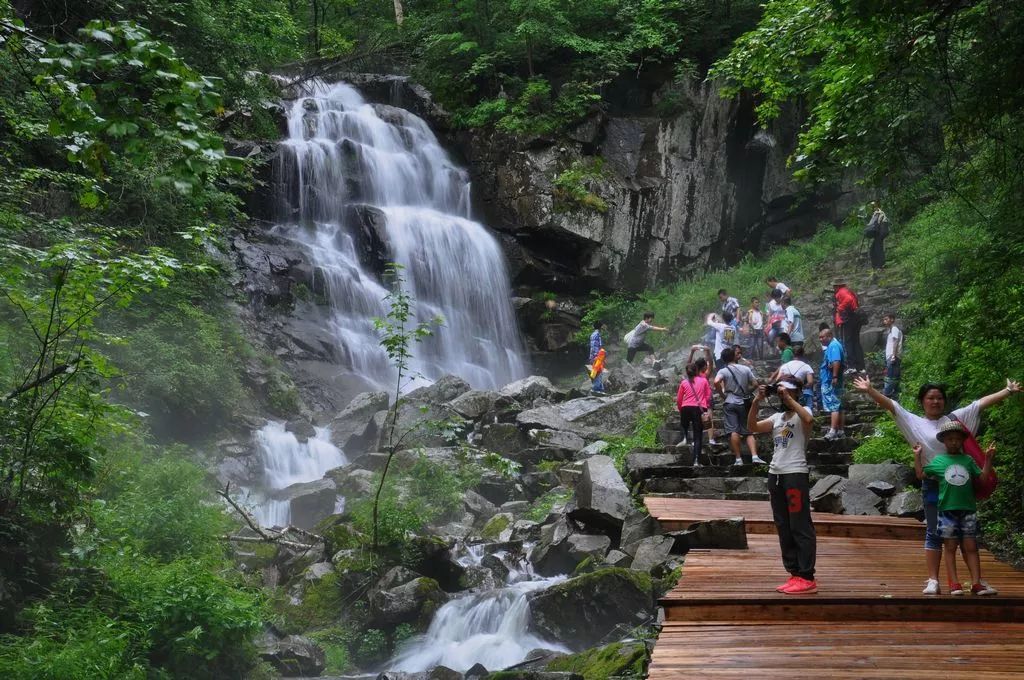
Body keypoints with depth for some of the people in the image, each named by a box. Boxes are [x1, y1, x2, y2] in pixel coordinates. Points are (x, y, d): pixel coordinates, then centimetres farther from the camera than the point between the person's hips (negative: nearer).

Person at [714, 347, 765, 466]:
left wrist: (722, 394, -7)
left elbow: (716, 382, -22)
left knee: (734, 431, -6)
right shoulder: (746, 369, 6)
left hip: (730, 403, -3)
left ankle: (738, 459, -9)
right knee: (748, 432, 6)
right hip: (744, 403, 3)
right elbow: (755, 384, 4)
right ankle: (754, 456, -9)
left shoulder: (723, 371, -3)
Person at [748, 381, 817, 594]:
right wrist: (757, 401, -1)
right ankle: (795, 574, 16)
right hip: (775, 474, 8)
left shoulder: (802, 412, -1)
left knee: (801, 527, -6)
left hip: (796, 474, -8)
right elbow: (752, 427, 7)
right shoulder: (777, 417, 17)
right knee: (783, 528, 10)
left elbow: (809, 420, -25)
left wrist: (789, 399, -17)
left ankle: (807, 579, -4)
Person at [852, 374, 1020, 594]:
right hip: (934, 485, -2)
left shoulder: (956, 418, 8)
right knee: (934, 533, 4)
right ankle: (933, 580, 7)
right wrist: (870, 391, -18)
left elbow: (982, 402, 7)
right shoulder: (915, 422, 2)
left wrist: (1009, 391, 5)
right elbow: (890, 405, -6)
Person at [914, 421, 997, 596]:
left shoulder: (968, 460, 9)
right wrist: (917, 456, 4)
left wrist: (988, 458, 2)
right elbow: (921, 474, 9)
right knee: (951, 547, 1)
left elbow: (983, 477, 8)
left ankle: (976, 583, 0)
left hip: (968, 509, 1)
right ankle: (954, 584, 2)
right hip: (947, 510, -1)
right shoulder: (938, 460, 6)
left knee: (971, 547, 1)